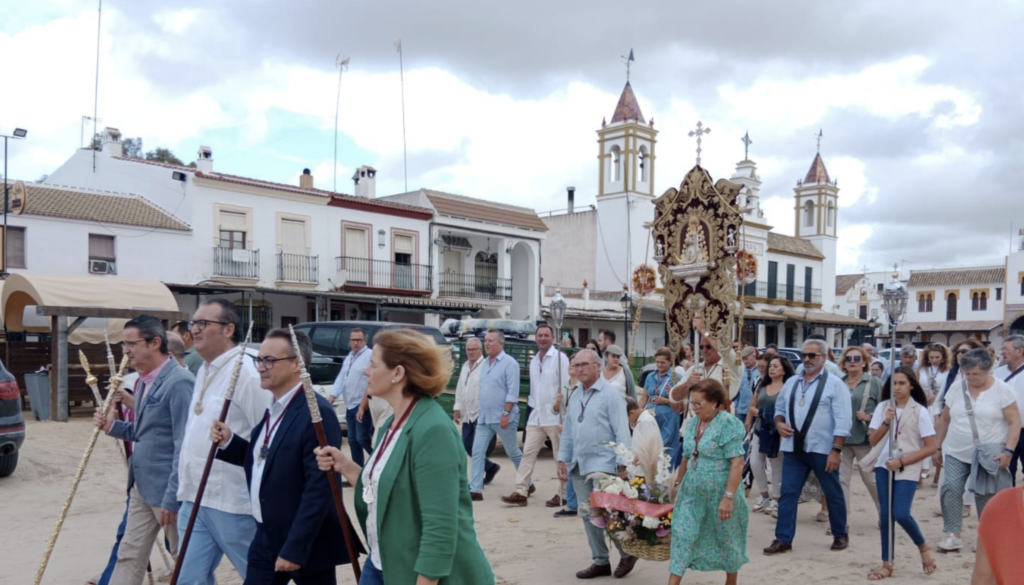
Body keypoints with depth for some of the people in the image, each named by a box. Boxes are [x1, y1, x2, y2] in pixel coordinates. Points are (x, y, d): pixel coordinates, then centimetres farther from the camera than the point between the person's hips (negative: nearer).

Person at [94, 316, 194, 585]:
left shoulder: (179, 382, -20)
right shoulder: (144, 381, 9)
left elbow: (185, 445, -22)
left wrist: (172, 497, -21)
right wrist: (112, 425, 1)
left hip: (167, 489, -9)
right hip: (140, 486, 9)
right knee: (129, 556, 14)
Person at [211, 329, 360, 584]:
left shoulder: (317, 413, -22)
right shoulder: (274, 408, 8)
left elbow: (319, 488, -24)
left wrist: (295, 548, -22)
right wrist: (228, 441, 1)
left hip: (306, 543, -8)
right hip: (267, 537, 8)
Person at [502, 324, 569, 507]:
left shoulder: (560, 358, -8)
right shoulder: (534, 361, 13)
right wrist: (534, 407, 12)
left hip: (555, 416, -7)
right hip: (536, 416, 7)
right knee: (528, 452, 2)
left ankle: (563, 495, 13)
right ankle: (521, 492, 4)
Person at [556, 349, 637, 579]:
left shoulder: (609, 394, -9)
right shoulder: (575, 396, 12)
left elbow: (622, 431, -12)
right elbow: (567, 431, 17)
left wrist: (623, 463, -16)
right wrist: (562, 459, 11)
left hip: (602, 463, -7)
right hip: (579, 464, 7)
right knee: (588, 514, 9)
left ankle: (627, 553, 15)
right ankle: (600, 561, 20)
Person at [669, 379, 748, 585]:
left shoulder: (728, 423, -15)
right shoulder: (692, 423, 6)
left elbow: (737, 463, -20)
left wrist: (728, 497, -23)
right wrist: (677, 483, 17)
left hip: (719, 492, -6)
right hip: (692, 491, 6)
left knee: (726, 539, 12)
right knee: (682, 536, 0)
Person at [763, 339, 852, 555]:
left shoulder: (834, 384, -5)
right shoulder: (792, 382, 11)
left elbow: (843, 420, -10)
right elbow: (779, 408, 21)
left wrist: (836, 450, -15)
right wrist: (779, 423, -1)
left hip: (822, 450, -4)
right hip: (794, 449, 4)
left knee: (833, 494, 11)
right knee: (788, 493, 2)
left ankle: (840, 535, 30)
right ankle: (783, 539, 8)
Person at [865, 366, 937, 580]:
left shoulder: (920, 411, -6)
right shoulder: (883, 407, 3)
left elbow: (930, 447, -7)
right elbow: (873, 441, 3)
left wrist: (902, 461, -13)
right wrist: (886, 422, -13)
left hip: (907, 469, -3)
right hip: (884, 466, 3)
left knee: (901, 514, -14)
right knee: (885, 515, 3)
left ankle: (923, 547, 16)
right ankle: (887, 563, 14)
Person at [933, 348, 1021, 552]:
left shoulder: (1002, 390, -6)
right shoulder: (956, 389, 4)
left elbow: (1014, 422, -8)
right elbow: (944, 420, 11)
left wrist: (1008, 451, -17)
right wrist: (938, 447, 11)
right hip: (956, 453, 3)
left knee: (985, 495, 4)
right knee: (950, 488, -10)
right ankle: (953, 535, -4)